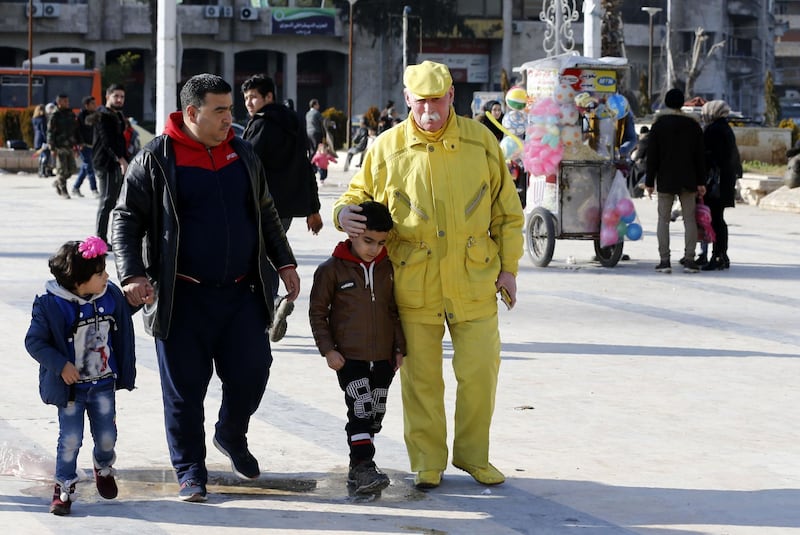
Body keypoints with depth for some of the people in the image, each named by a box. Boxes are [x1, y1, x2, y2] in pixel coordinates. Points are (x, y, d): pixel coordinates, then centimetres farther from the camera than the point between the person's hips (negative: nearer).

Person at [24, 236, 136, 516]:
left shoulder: (111, 297, -5)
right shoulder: (51, 305, -20)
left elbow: (122, 333, 8)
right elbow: (34, 341, -13)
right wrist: (61, 365, -22)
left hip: (103, 384, 4)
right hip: (70, 387, -4)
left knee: (107, 435, 9)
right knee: (70, 439, -2)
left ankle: (103, 467, 41)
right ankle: (64, 487, 16)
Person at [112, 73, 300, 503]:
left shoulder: (243, 155, 10)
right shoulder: (156, 160, -5)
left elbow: (265, 214, 22)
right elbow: (126, 219, -4)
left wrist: (284, 262, 17)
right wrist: (132, 274, -16)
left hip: (241, 292, 4)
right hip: (183, 298, -4)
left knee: (251, 371, 3)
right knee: (185, 386, 1)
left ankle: (232, 436, 32)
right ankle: (190, 470, 15)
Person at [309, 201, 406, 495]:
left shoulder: (387, 269, 6)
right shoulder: (331, 269, -6)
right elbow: (317, 312, -1)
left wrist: (400, 348, 11)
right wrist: (328, 349, -7)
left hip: (383, 359, 5)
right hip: (349, 357, -5)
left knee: (375, 414, 9)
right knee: (360, 410, -14)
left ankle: (359, 466, 20)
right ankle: (363, 467, -16)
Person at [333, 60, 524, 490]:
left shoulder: (480, 141, 2)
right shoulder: (387, 148, -1)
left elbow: (507, 211, 9)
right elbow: (361, 193, 12)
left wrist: (508, 266, 5)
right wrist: (344, 212, -12)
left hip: (474, 280, 1)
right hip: (413, 282, -1)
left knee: (479, 370, 3)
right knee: (421, 376, 5)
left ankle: (473, 455, 20)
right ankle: (426, 462, 18)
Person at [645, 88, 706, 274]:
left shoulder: (658, 126, -2)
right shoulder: (693, 126, 4)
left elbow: (652, 157, -2)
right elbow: (700, 156, 5)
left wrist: (649, 182, 2)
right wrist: (701, 182, 8)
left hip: (665, 180, -2)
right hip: (688, 181, 2)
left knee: (663, 219, 1)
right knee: (689, 219, 4)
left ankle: (665, 260, -6)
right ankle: (689, 260, -1)